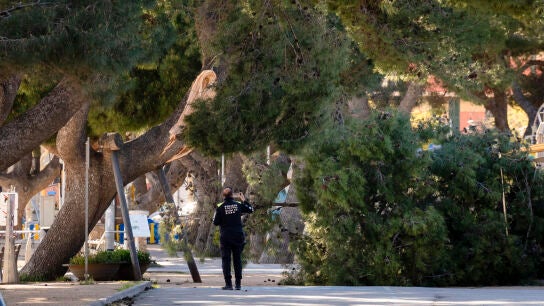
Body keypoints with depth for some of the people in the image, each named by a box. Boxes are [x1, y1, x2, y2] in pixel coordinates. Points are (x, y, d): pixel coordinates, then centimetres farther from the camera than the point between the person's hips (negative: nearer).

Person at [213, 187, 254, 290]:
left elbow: (216, 222, -6)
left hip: (225, 237, -3)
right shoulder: (238, 205, 1)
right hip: (238, 236, 3)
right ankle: (238, 283, 6)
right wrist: (244, 200, 23)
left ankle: (228, 283, -7)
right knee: (237, 259, 9)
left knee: (226, 260, 0)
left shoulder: (220, 207, -6)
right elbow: (250, 209, 15)